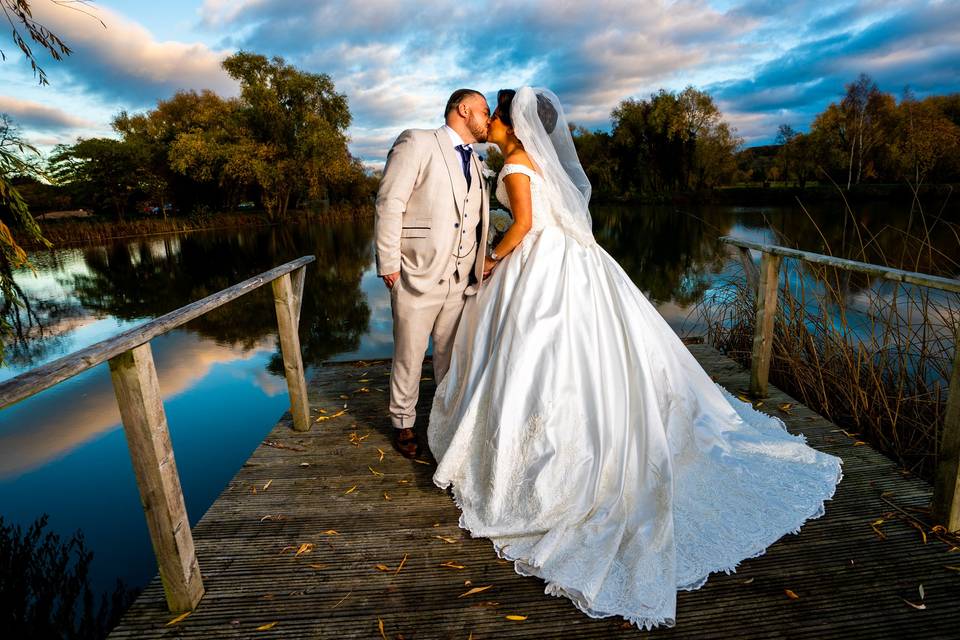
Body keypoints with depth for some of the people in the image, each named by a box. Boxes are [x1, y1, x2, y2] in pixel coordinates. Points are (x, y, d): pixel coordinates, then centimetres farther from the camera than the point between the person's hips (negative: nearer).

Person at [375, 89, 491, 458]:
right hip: (417, 276, -6)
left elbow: (477, 220, 16)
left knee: (452, 356, 15)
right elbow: (389, 205, -11)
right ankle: (403, 424, 28)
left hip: (460, 280, 6)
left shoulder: (473, 162, 17)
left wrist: (479, 267, 7)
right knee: (409, 357, 9)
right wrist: (389, 265, -13)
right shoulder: (417, 143, -5)